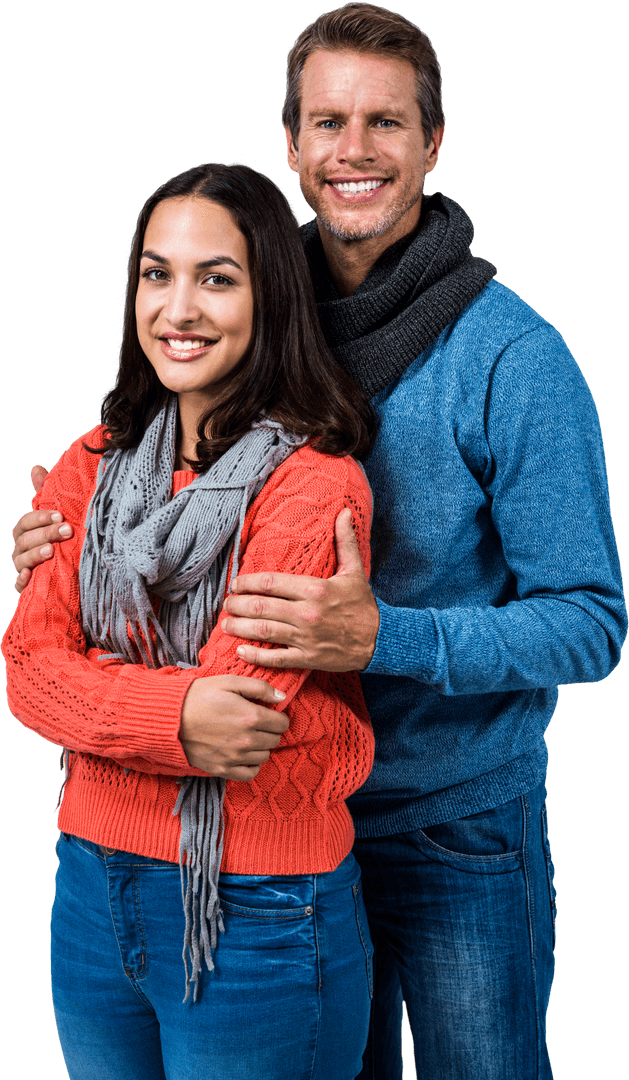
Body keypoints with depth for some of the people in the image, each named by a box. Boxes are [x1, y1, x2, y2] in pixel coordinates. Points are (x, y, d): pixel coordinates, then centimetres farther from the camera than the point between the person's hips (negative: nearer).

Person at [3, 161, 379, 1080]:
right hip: (93, 890, 6)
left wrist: (93, 689, -8)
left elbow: (231, 708, -21)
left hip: (255, 917, -6)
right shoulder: (92, 464, 4)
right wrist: (173, 712, -20)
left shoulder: (313, 484, -16)